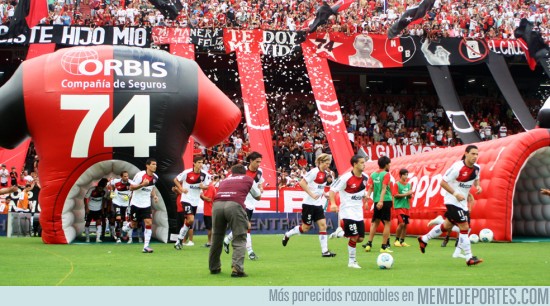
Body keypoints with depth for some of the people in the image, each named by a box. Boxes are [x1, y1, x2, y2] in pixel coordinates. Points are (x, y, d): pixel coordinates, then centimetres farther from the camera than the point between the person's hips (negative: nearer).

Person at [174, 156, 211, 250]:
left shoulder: (205, 175, -3)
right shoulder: (187, 172, -13)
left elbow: (207, 186, 9)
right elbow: (176, 180, -1)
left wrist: (203, 187, -13)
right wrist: (181, 189, -13)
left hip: (195, 201, 5)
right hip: (186, 199, -5)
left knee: (188, 221, 11)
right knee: (191, 219, -20)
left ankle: (180, 240, 24)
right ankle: (180, 239, -4)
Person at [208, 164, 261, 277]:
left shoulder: (225, 180, 33)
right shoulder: (248, 179, 26)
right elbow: (258, 197, 38)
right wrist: (260, 189, 61)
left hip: (217, 204, 4)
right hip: (234, 204, -3)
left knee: (216, 237, 19)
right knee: (239, 239, 3)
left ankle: (214, 268, 28)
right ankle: (236, 269, -12)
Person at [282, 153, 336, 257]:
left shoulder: (325, 174, 8)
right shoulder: (314, 172, -16)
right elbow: (302, 183, -20)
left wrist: (324, 194, 7)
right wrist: (312, 194, -23)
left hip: (318, 204, 7)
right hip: (309, 203, -7)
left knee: (323, 225, -2)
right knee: (306, 227, 2)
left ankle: (324, 251, -2)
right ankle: (287, 235, 26)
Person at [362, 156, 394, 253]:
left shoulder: (373, 174, 10)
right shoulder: (386, 174, -7)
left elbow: (370, 188, 5)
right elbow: (384, 188, -17)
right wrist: (381, 201, -24)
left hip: (376, 201, 6)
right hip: (385, 201, -6)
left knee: (375, 223, 16)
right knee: (387, 223, 1)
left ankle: (369, 244, 8)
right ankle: (384, 247, -3)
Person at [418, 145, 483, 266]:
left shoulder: (476, 168, 0)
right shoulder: (457, 167, -22)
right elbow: (443, 182, -17)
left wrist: (477, 186, -2)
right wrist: (456, 194, -25)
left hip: (462, 201, 9)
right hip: (453, 201, -9)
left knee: (447, 225, 21)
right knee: (464, 227, -12)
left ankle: (424, 239, 39)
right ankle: (469, 258, -8)